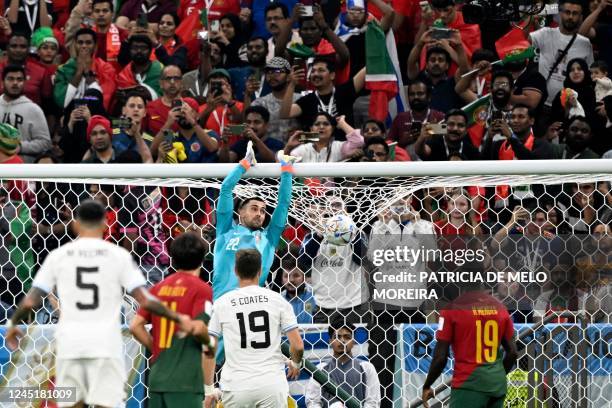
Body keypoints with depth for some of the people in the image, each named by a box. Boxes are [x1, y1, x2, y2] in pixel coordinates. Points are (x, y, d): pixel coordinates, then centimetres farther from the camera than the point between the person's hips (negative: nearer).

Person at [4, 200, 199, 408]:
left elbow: (30, 301, 6)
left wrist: (14, 324, 25)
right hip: (106, 344, -2)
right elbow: (145, 300, -4)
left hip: (69, 343, 2)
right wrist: (178, 318, 8)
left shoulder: (59, 255, 5)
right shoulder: (118, 255, 1)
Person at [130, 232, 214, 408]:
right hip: (185, 379, -6)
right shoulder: (201, 289, -7)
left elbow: (135, 326, 6)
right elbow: (198, 327, -18)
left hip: (157, 377, 6)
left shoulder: (159, 287, 10)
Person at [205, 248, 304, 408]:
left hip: (236, 386, 0)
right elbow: (297, 345, 0)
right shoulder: (277, 299, 2)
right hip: (271, 383, 0)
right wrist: (295, 364, 22)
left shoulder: (222, 303, 2)